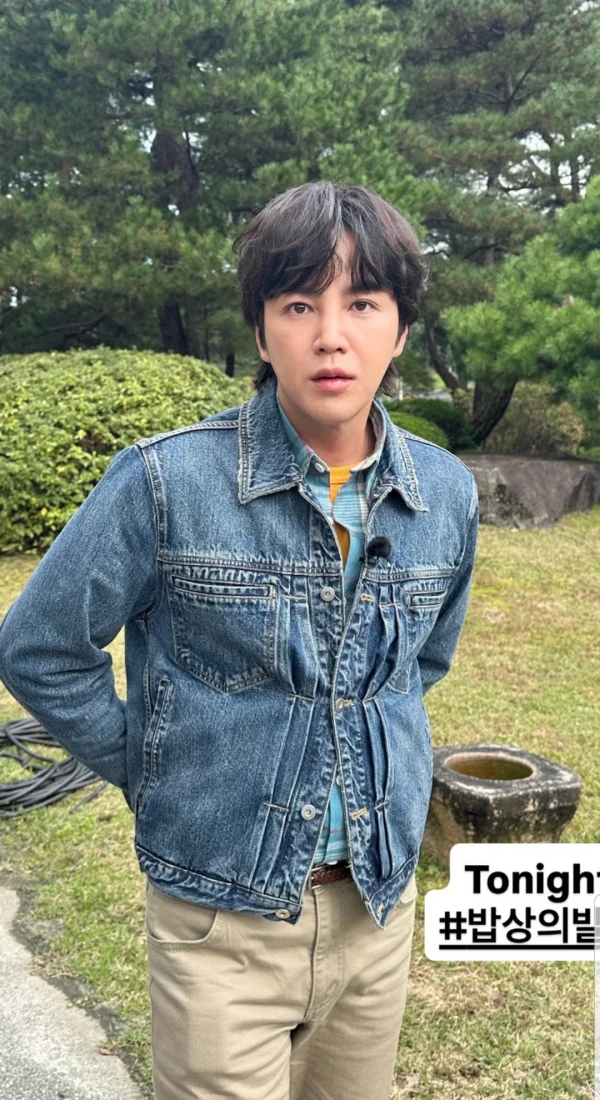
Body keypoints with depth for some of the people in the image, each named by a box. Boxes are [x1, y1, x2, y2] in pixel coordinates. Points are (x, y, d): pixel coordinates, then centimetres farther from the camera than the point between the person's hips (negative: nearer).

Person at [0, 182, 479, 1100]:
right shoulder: (167, 483, -17)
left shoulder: (446, 495, -4)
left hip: (381, 904, 5)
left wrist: (372, 761, 9)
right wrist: (156, 775, -3)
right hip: (225, 919, -4)